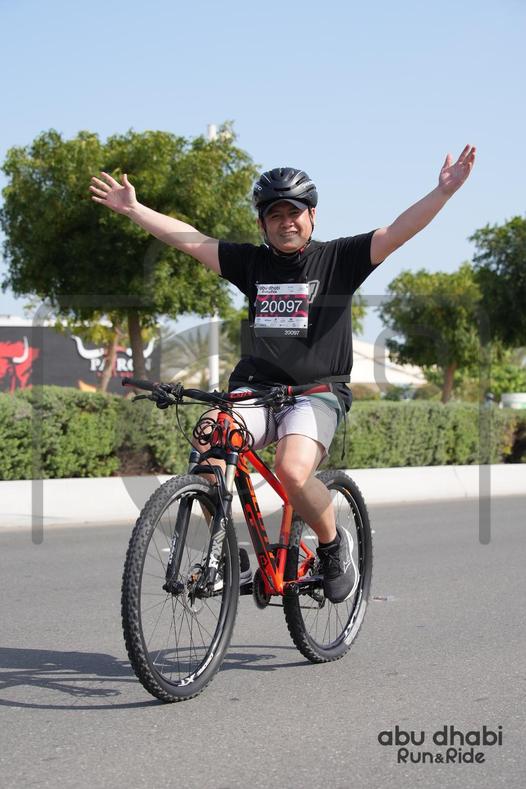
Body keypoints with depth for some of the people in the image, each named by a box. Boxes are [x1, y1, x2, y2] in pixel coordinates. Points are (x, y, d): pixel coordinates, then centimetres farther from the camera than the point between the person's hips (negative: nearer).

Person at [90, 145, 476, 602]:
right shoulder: (251, 263, 12)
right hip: (257, 389, 3)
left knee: (293, 472, -29)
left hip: (317, 393, -3)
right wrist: (132, 208, 17)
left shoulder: (337, 259, 4)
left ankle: (334, 544, 1)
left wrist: (444, 192, -18)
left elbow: (397, 233, -6)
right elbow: (188, 239, 16)